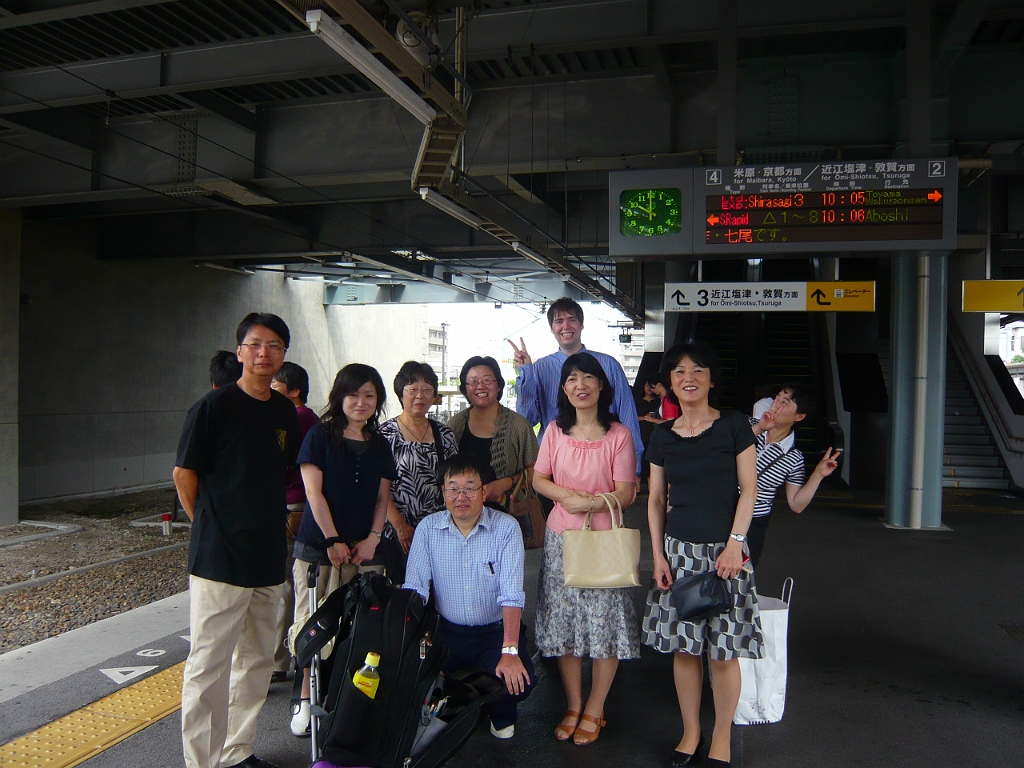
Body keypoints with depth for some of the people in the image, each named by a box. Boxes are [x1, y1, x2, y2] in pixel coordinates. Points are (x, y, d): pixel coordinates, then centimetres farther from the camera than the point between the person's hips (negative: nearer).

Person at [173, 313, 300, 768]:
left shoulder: (286, 412, 8)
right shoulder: (215, 405, -9)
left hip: (268, 558, 7)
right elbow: (184, 474, -6)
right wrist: (211, 526, 1)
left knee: (257, 661, 16)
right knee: (209, 666, 1)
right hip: (219, 559, -6)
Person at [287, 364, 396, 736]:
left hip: (364, 551, 3)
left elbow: (383, 498, 12)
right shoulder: (320, 436, -1)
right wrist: (333, 540, -10)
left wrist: (372, 538, -3)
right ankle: (307, 701, 13)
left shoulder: (380, 446, 11)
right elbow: (314, 491, -6)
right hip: (317, 547, -3)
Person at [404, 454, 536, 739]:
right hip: (447, 631, 2)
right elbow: (414, 590, -7)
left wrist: (510, 652, -26)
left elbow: (512, 594, -17)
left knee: (519, 681, -27)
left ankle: (501, 713, 13)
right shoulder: (427, 528, -4)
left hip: (496, 631, -2)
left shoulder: (506, 528, -11)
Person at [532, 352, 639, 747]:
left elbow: (625, 492, -9)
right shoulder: (555, 430, 3)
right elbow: (539, 479, 5)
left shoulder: (618, 434, -7)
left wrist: (588, 503, -22)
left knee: (604, 625, 5)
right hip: (561, 537, 3)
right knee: (563, 623, 10)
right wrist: (566, 495, -13)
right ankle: (573, 705, 28)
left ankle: (594, 710, 24)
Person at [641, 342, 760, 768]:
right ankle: (691, 733, 26)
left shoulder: (734, 425, -1)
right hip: (679, 549, 3)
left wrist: (735, 543, -11)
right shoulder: (663, 436, 6)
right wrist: (658, 555, 2)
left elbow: (748, 489, -3)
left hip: (724, 549, -2)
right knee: (683, 647, 8)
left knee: (724, 651, 2)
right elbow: (655, 500, 9)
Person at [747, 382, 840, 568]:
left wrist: (818, 474, -8)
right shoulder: (749, 425, 0)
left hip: (754, 525, 0)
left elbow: (796, 505, 1)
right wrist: (757, 429, -19)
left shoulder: (793, 459, -2)